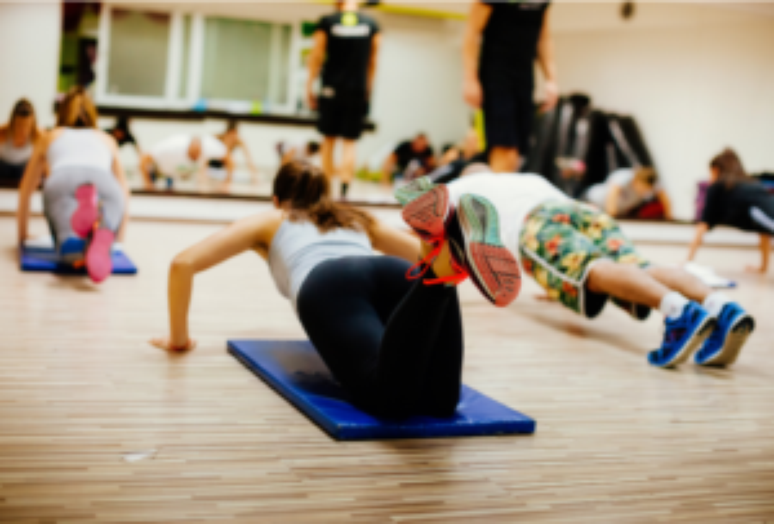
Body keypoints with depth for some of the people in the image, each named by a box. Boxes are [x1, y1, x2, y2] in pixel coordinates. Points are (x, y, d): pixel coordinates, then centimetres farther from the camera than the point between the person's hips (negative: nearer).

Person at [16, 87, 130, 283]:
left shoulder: (49, 137, 39)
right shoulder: (107, 139, 41)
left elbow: (25, 190, 44)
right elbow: (124, 188, 45)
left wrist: (22, 234, 53)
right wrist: (120, 236, 52)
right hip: (105, 182, 0)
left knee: (69, 251, -19)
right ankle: (103, 235, -56)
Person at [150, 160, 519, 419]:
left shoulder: (269, 221, 38)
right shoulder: (359, 219, 46)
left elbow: (183, 263, 30)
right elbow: (425, 254, 47)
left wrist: (178, 337, 40)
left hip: (326, 285, -3)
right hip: (391, 274, 3)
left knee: (392, 399, -30)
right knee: (440, 400, -23)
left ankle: (439, 271, -51)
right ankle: (445, 269, -45)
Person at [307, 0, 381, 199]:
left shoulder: (327, 22, -1)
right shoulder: (371, 25, 4)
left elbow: (316, 58, 2)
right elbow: (373, 61, 10)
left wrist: (309, 87, 9)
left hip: (331, 90, 0)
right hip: (357, 91, 0)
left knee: (328, 139, 10)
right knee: (350, 141, 3)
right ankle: (344, 190, -7)